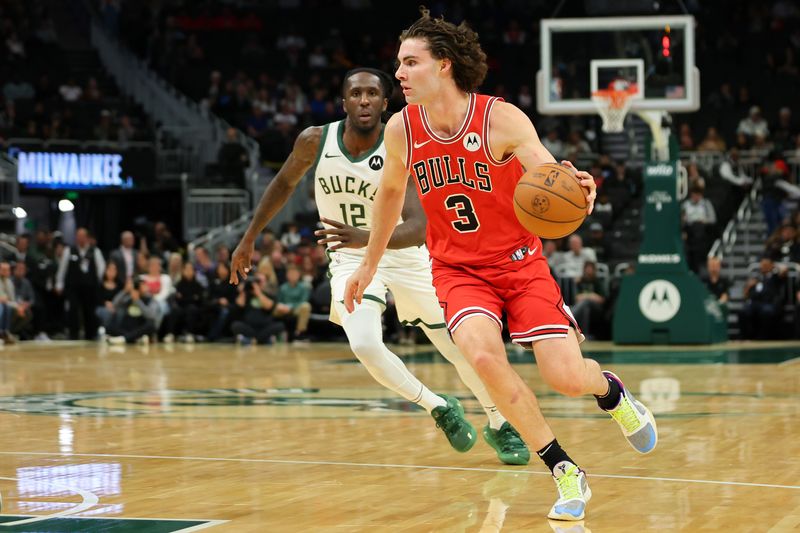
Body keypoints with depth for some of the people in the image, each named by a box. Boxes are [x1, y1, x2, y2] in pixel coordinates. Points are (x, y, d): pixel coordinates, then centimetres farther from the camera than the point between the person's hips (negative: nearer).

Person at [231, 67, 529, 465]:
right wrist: (249, 238, 10)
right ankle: (440, 409, 0)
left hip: (404, 256, -1)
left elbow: (419, 227, -34)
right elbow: (285, 183, 7)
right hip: (351, 258, 1)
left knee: (460, 349, 6)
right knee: (365, 345, -25)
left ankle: (499, 426, 33)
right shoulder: (315, 141, -14)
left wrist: (364, 237, -51)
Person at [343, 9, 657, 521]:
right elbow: (390, 193, 13)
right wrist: (369, 264, 20)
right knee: (483, 354, -28)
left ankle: (609, 389, 30)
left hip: (520, 261, -2)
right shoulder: (401, 129, -7)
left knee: (566, 377, -12)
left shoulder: (502, 119, -18)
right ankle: (566, 473, -14)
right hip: (458, 269, 2)